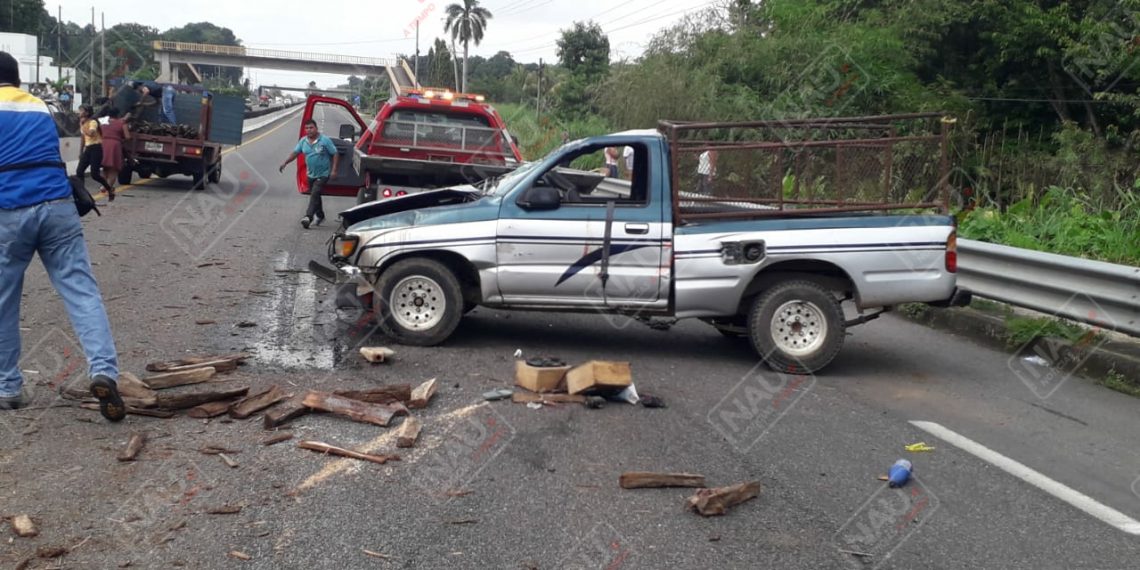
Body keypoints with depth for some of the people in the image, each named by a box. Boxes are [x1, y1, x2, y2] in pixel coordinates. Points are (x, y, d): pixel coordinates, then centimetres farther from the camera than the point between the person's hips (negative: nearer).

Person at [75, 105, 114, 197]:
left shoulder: (93, 122, -10)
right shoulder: (83, 123, 13)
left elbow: (91, 133, -29)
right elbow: (83, 138, 21)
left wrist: (82, 125, -19)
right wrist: (81, 152, 19)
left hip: (96, 148, -8)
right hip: (87, 149, 8)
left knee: (94, 174, -10)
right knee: (79, 172, -5)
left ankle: (110, 189, 10)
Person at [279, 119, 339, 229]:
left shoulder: (325, 140, -13)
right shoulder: (303, 141, 2)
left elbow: (335, 154, -10)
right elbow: (295, 152, 6)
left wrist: (334, 170, -17)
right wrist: (285, 163, -8)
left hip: (323, 174, -6)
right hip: (311, 174, 6)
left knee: (315, 194, -19)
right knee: (314, 195, 18)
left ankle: (308, 217, -26)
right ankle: (320, 215, 36)